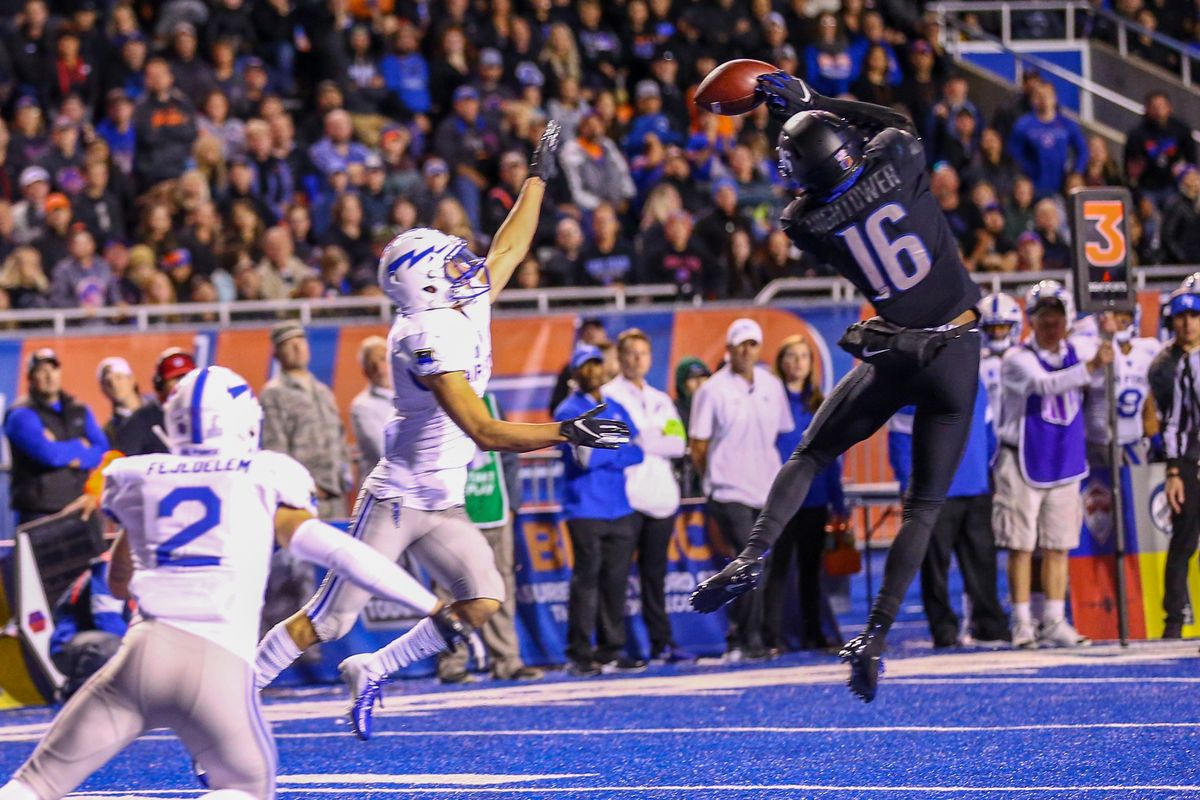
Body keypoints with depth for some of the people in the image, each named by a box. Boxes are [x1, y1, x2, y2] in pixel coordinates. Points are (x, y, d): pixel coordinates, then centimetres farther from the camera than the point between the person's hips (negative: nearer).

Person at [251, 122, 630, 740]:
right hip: (397, 499, -8)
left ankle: (372, 671, 5)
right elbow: (484, 432, -28)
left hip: (442, 506, 8)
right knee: (327, 621, -5)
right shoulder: (431, 339, -24)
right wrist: (566, 433, -29)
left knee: (483, 602, -11)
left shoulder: (468, 309, 3)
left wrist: (539, 175, 22)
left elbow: (508, 250, 20)